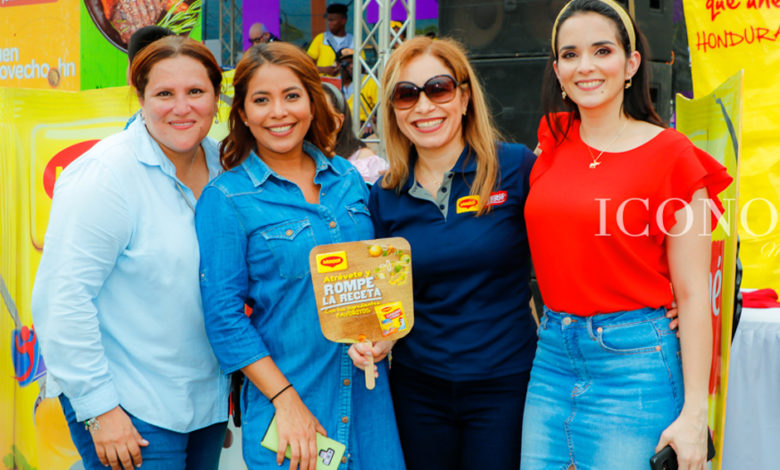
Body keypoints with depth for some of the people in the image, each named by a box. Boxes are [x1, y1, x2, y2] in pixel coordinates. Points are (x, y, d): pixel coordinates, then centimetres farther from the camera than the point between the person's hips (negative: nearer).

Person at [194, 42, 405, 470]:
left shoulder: (349, 180, 7)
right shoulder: (225, 200, -7)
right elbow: (224, 316, -10)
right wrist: (286, 400, -15)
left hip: (366, 394, 4)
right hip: (283, 399, -4)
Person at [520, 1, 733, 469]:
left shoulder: (672, 156, -7)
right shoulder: (554, 143, 7)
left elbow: (692, 294, -8)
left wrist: (694, 413, -11)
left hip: (634, 360, -5)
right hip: (551, 357, 5)